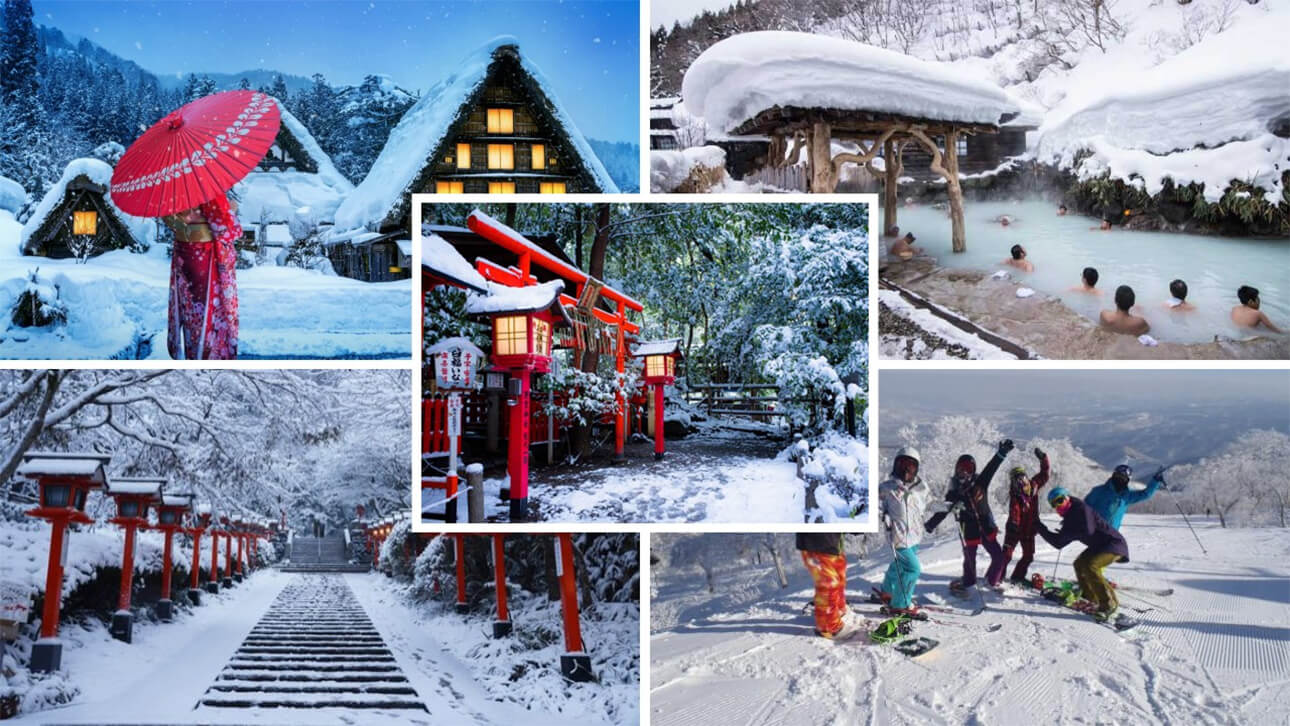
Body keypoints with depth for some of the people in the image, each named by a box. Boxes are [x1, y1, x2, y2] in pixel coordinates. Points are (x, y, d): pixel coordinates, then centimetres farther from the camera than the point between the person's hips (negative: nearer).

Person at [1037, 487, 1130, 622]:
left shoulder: (1081, 509, -19)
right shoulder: (1070, 518, 8)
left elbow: (1088, 531, -28)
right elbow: (1059, 543, 14)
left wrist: (1069, 533, -18)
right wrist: (1042, 529, 9)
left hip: (1114, 544, -10)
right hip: (1099, 545, 10)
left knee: (1089, 566, -25)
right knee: (1079, 564, 17)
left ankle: (1109, 605, -21)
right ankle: (1091, 600, 26)